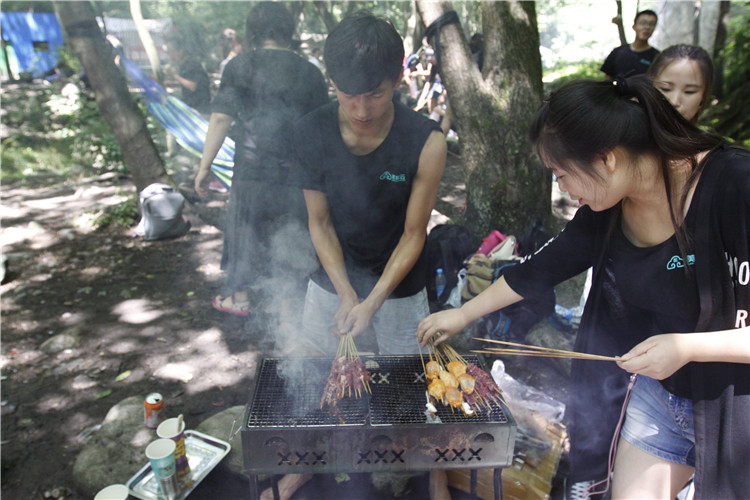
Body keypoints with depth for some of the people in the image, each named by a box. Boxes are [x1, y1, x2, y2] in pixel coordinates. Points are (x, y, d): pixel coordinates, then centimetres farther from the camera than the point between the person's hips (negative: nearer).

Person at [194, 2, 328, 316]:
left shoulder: (240, 66, -5)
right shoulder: (310, 73, 0)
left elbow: (221, 118, -8)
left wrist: (204, 166, -2)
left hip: (251, 172, -1)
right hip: (297, 174, 1)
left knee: (244, 231, 17)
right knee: (292, 238, 14)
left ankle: (239, 298, 34)